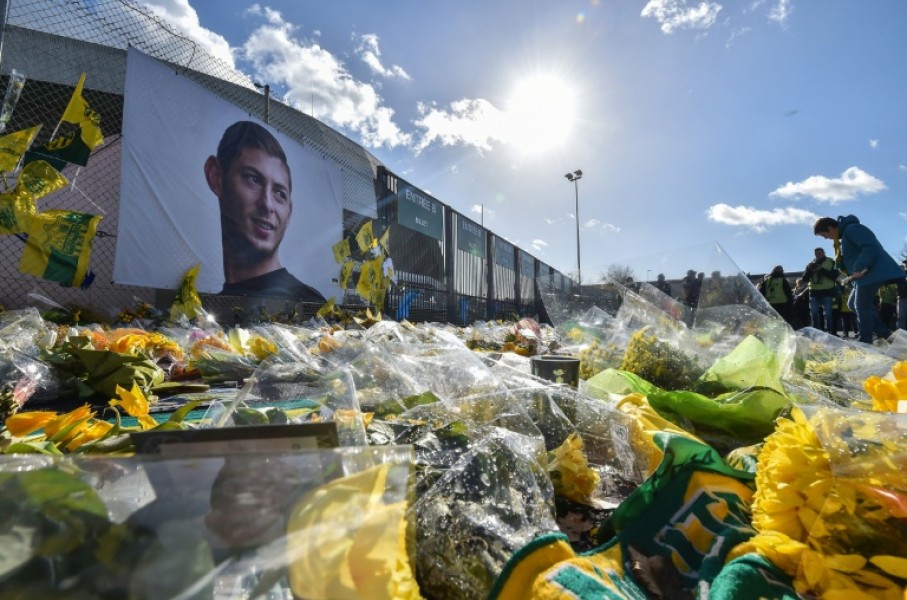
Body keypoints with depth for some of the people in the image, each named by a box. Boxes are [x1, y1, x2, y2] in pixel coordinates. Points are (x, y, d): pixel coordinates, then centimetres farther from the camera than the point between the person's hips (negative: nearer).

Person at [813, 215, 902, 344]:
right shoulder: (845, 234, 19)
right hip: (865, 274, 11)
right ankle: (885, 334, 16)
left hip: (873, 272, -11)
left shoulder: (852, 229, -13)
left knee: (861, 307, -7)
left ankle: (866, 342, 0)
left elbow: (871, 247, -25)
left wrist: (859, 268, -27)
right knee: (853, 304, 16)